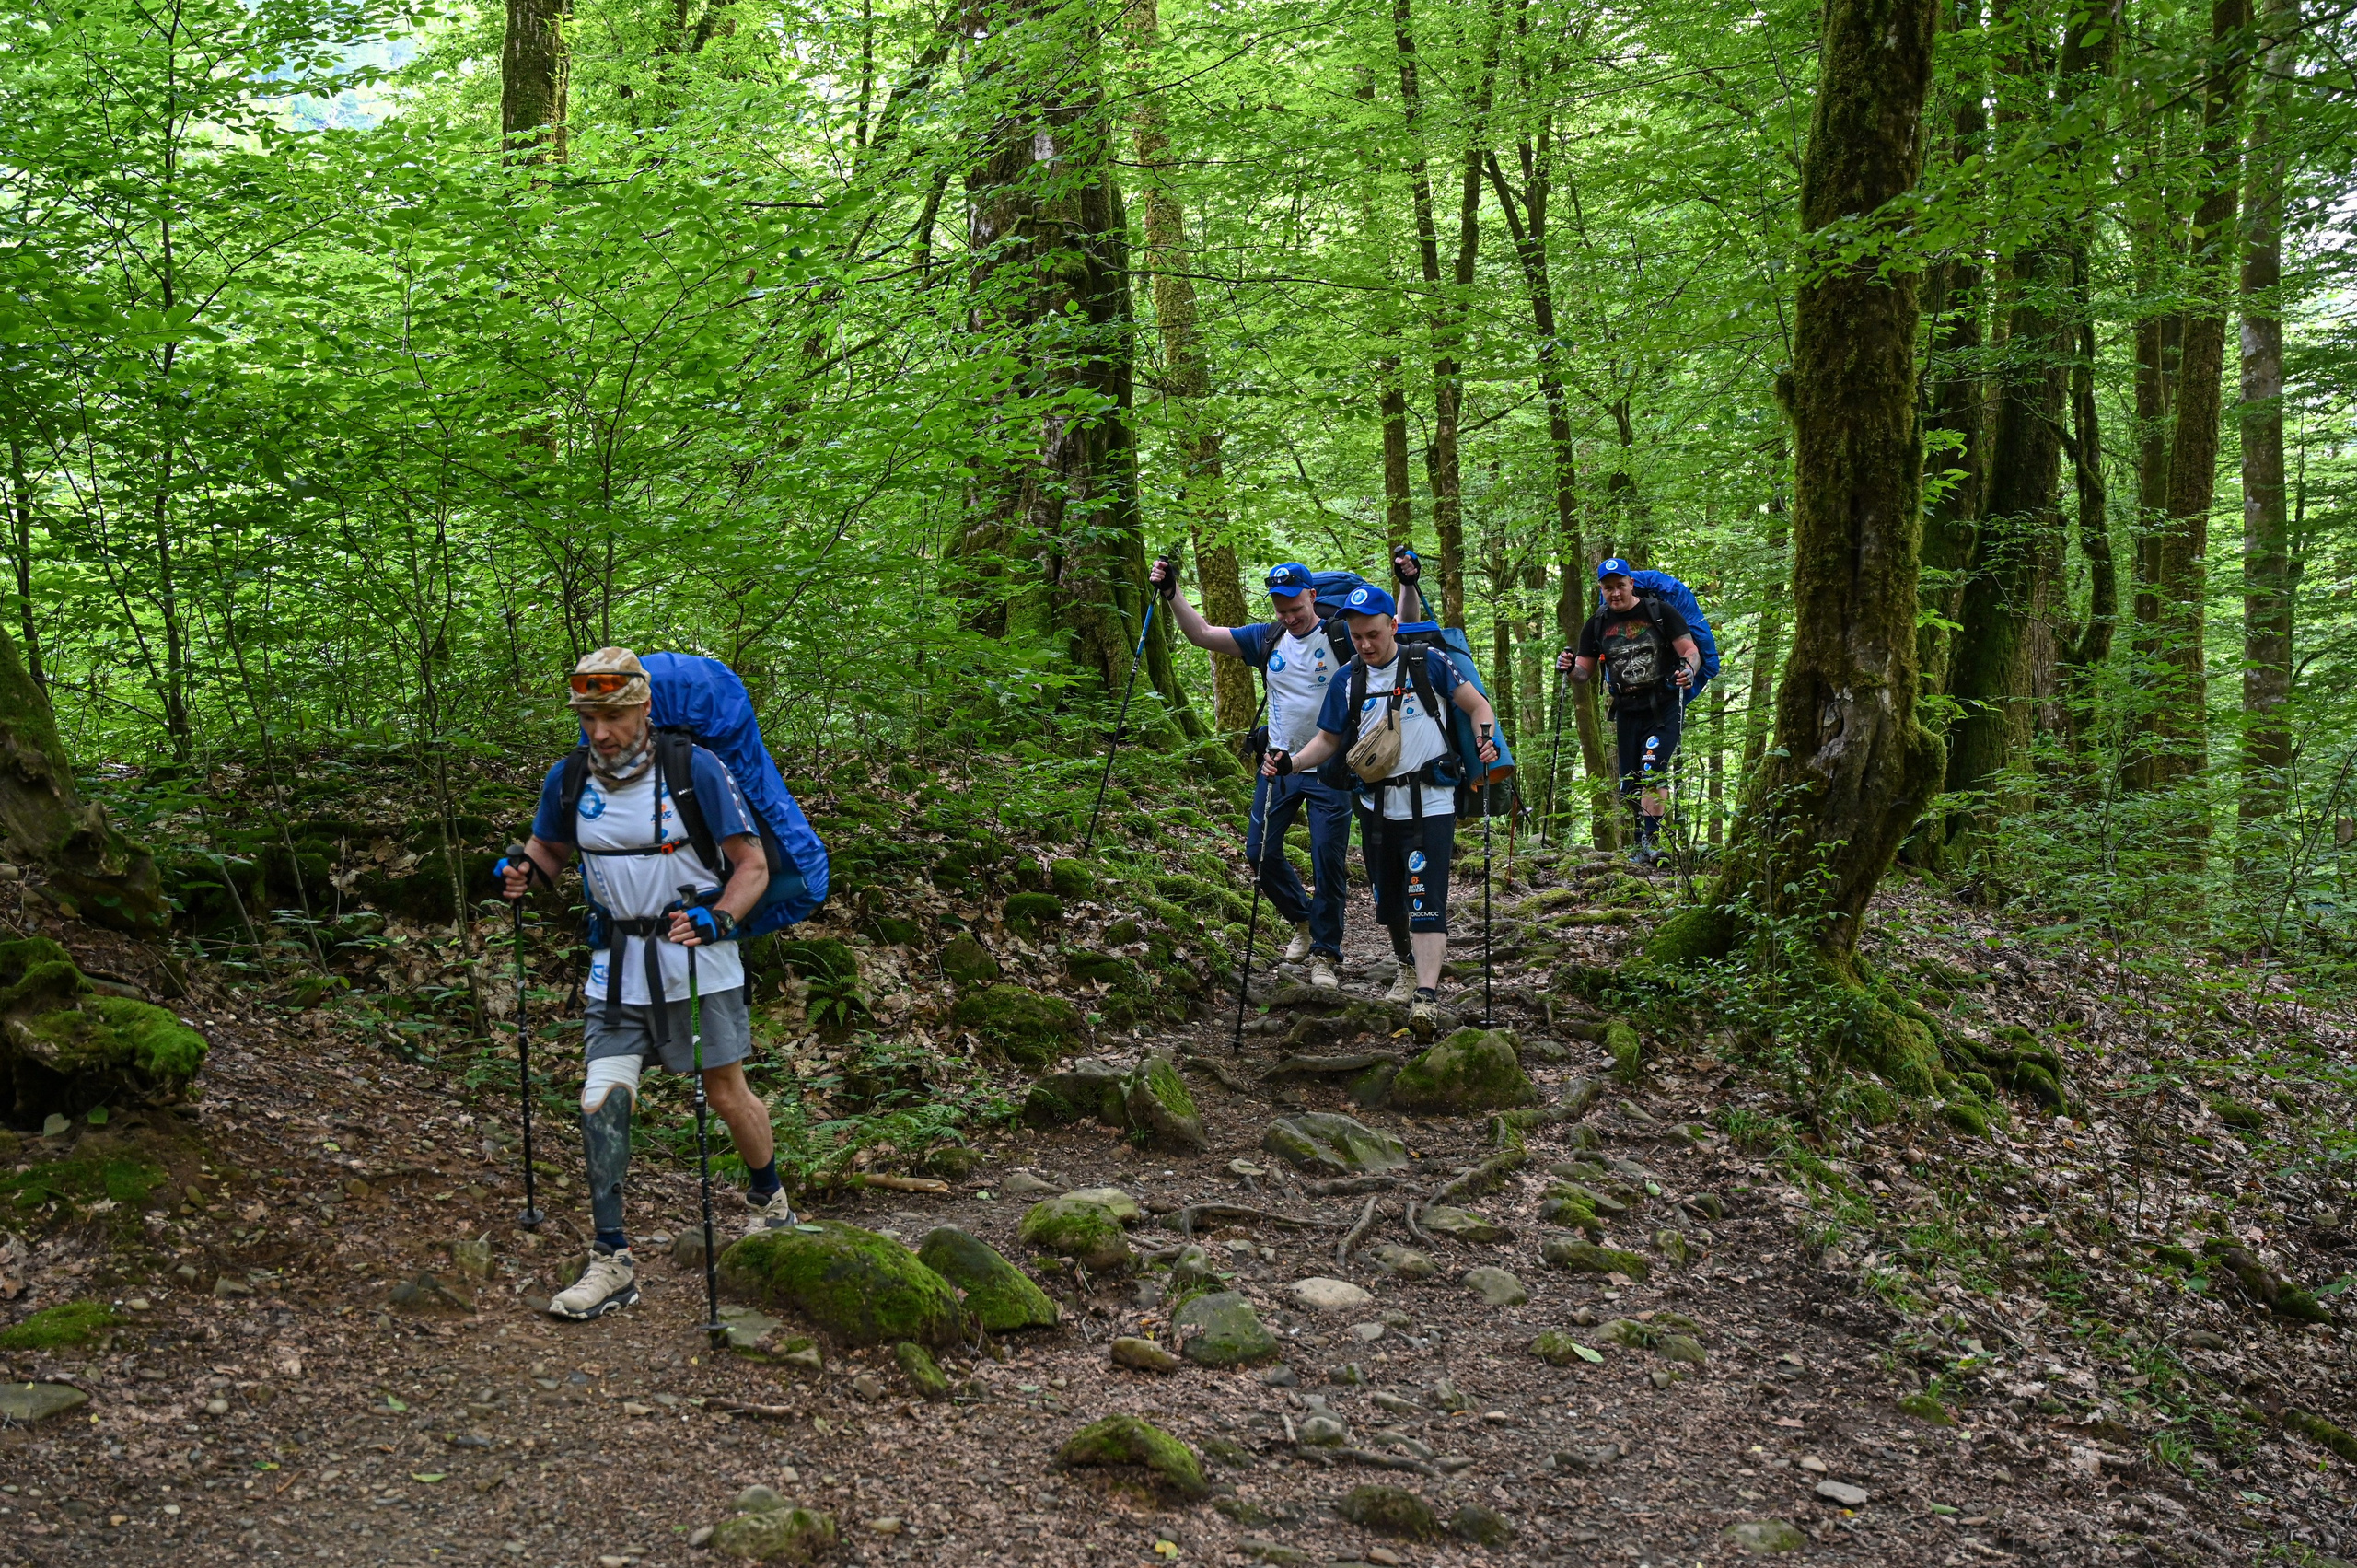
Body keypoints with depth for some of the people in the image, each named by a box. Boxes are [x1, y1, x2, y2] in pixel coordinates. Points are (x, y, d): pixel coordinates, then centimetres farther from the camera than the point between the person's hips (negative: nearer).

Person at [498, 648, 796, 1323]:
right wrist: (524, 871, -5)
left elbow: (753, 865, -10)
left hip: (697, 959, -3)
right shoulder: (568, 780, -1)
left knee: (727, 1095, 8)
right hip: (617, 965, 3)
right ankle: (612, 1263, -1)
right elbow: (551, 846, 18)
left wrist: (716, 921, -27)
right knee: (602, 1102, -7)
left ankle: (770, 1202, 36)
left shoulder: (696, 771, -14)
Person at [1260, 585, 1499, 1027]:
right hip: (1377, 807, 5)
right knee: (1388, 900, 15)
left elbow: (1478, 706, -1)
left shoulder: (1428, 663, -5)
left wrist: (1486, 739, -22)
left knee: (1425, 899, -14)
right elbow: (1328, 740, 11)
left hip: (1429, 804, -4)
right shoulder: (1346, 681, 5)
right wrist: (1291, 762, -7)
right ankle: (1408, 966, 41)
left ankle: (1427, 995, -19)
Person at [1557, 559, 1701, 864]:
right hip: (1627, 710, 4)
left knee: (1652, 770, -20)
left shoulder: (1661, 612, -5)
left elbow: (1690, 650, -6)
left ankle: (1651, 840, -19)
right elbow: (1585, 672, 9)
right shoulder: (1597, 624, 6)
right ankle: (1644, 837, 17)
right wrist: (1570, 667, -15)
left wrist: (1688, 670, -29)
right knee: (1630, 787, 4)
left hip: (1664, 705, -4)